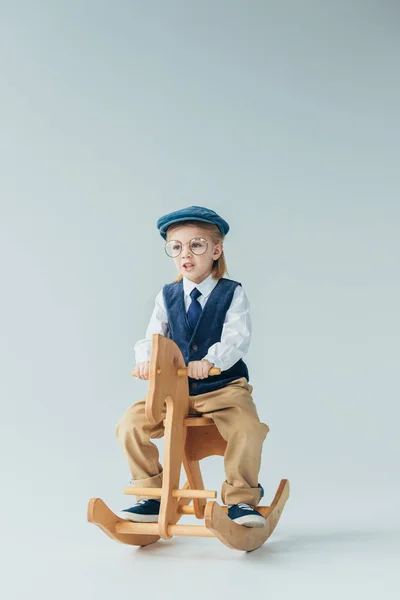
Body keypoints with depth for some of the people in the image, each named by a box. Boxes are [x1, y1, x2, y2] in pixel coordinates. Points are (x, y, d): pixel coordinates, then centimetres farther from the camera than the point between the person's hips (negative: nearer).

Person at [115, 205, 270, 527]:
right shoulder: (167, 296, 10)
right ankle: (152, 496, 1)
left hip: (224, 386, -3)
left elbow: (237, 338, -15)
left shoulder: (232, 293, -1)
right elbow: (153, 336, 4)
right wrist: (146, 359, -21)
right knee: (131, 423, -15)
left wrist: (210, 360, -34)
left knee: (247, 428, -31)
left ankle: (241, 500, -9)